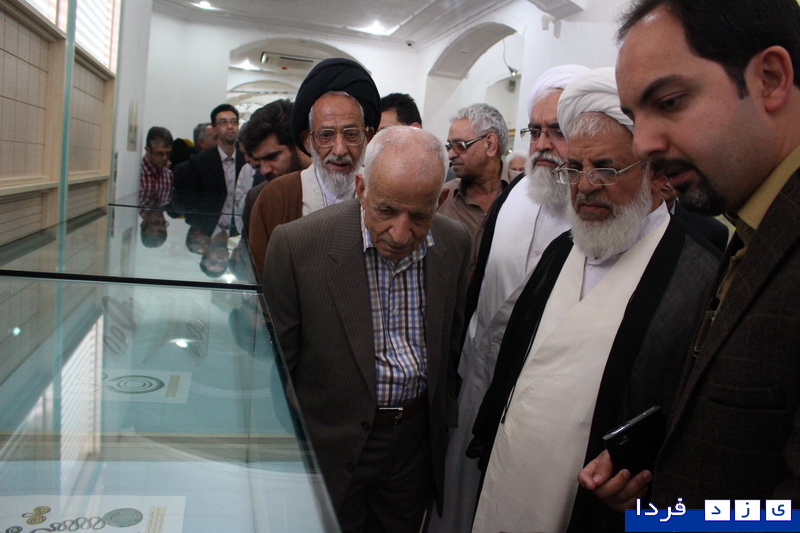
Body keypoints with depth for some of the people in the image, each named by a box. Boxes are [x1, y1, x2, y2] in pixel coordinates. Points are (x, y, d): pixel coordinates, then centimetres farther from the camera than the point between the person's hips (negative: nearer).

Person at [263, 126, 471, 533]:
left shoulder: (455, 243, -7)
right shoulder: (296, 244, -20)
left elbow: (454, 341, 7)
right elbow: (277, 360, -10)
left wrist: (444, 422, 11)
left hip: (417, 442, 4)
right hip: (331, 448, -3)